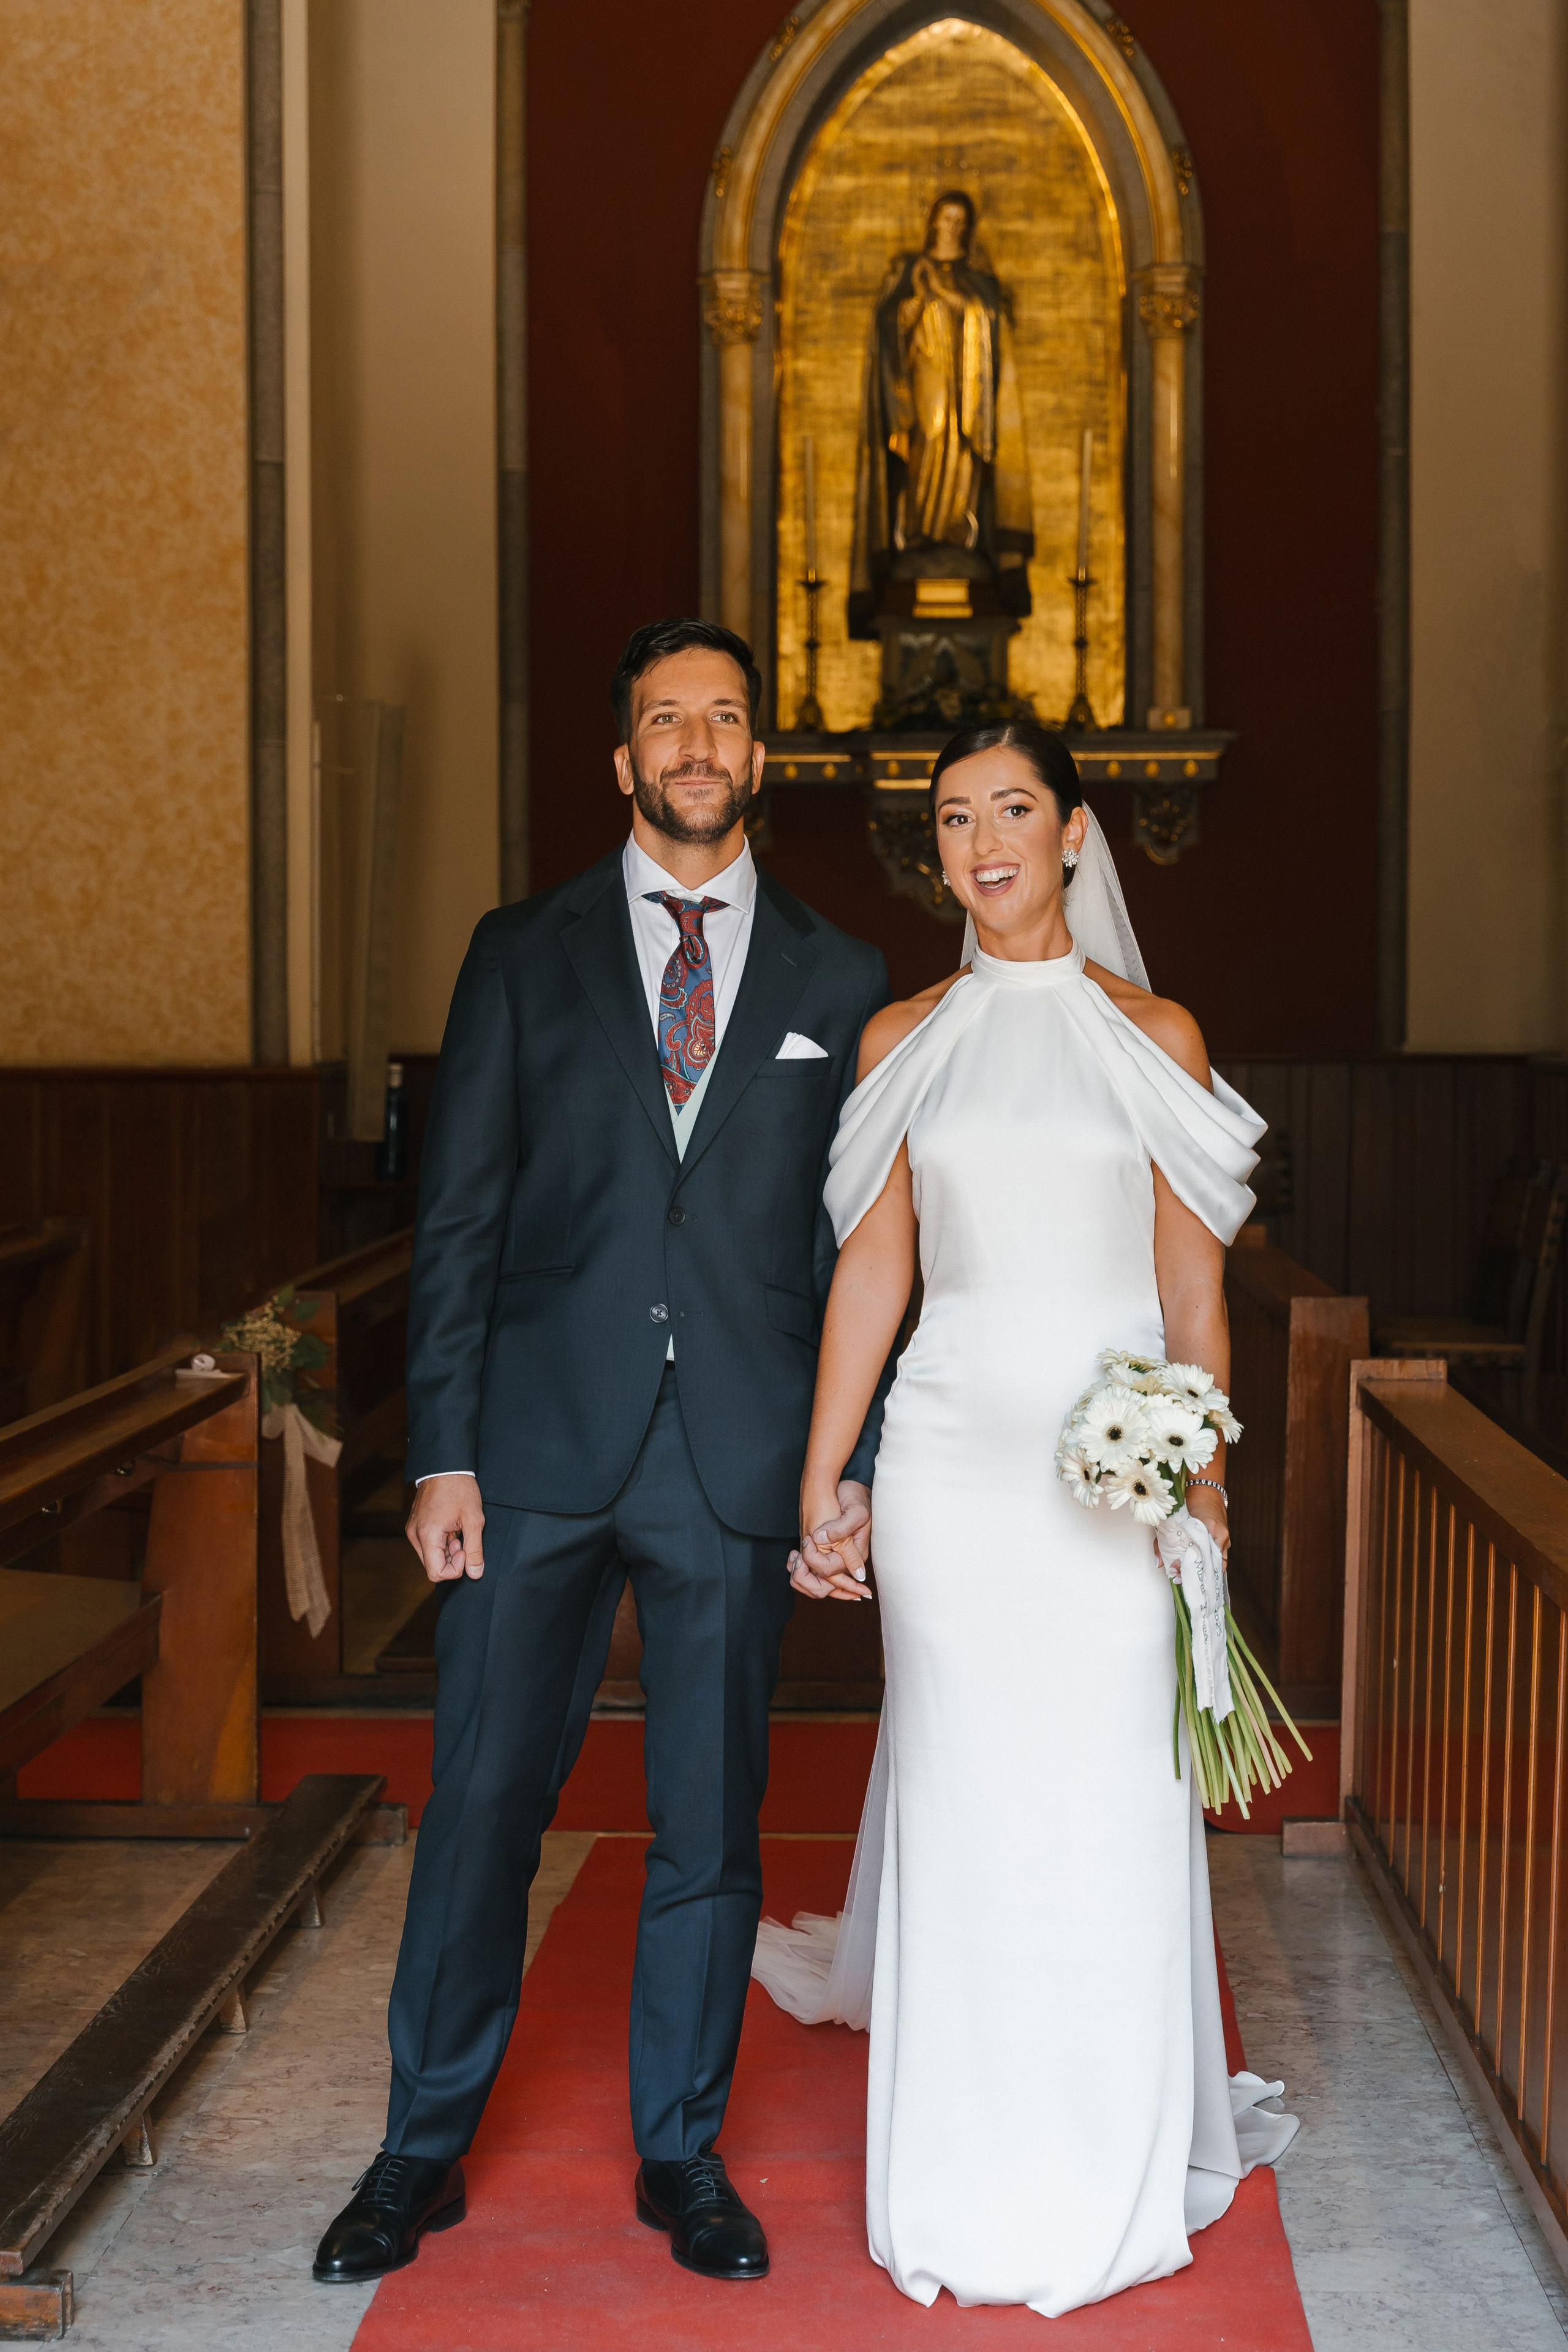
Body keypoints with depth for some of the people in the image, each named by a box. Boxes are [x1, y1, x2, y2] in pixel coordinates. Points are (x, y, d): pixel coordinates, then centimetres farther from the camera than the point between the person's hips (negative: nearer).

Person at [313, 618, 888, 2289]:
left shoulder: (839, 983, 8)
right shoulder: (523, 955, 6)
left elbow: (862, 1250, 8)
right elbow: (458, 1219, 2)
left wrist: (854, 1462, 1)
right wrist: (441, 1452, -4)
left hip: (738, 1462, 1)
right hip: (541, 1448, 0)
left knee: (711, 1824, 8)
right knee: (481, 1804, 4)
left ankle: (681, 2153, 24)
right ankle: (423, 2151, 20)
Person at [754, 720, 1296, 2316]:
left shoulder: (1154, 1034, 4)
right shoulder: (901, 1040, 8)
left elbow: (1194, 1288, 4)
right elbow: (872, 1270, 7)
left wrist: (1206, 1480, -3)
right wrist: (819, 1485, 4)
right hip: (953, 1458, 1)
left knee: (1113, 1811, 3)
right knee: (961, 1805, 5)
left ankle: (1119, 2167, 21)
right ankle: (967, 2186, 18)